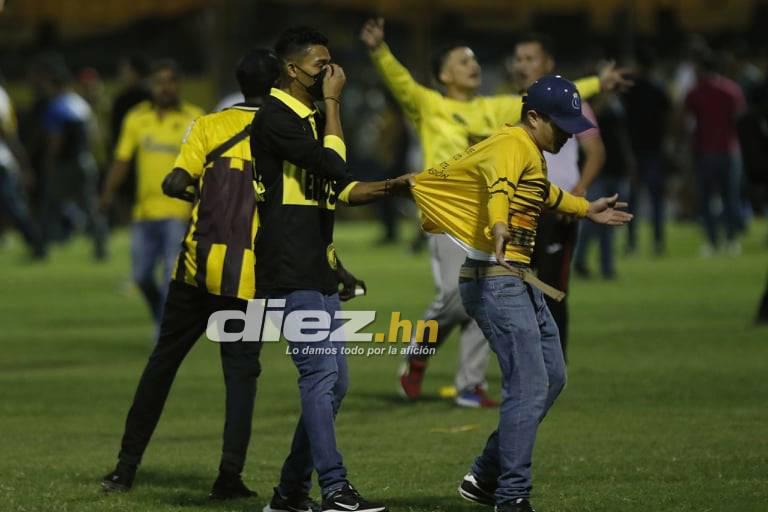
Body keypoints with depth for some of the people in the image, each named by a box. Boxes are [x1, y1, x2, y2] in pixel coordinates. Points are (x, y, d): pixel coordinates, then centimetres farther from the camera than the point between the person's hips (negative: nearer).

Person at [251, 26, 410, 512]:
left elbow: (341, 188, 20)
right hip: (291, 271, -10)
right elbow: (333, 164, -19)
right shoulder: (276, 118, -11)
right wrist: (332, 102, -10)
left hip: (319, 270, 10)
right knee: (320, 373, -13)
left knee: (333, 381, 9)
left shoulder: (311, 119, 18)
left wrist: (390, 187, 5)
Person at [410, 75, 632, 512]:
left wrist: (585, 210, 48)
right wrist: (499, 226, -59)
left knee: (553, 377, 14)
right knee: (530, 386, -14)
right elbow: (499, 185, -38)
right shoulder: (512, 146, -16)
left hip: (519, 280, 11)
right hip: (495, 278, -11)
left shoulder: (533, 154, 16)